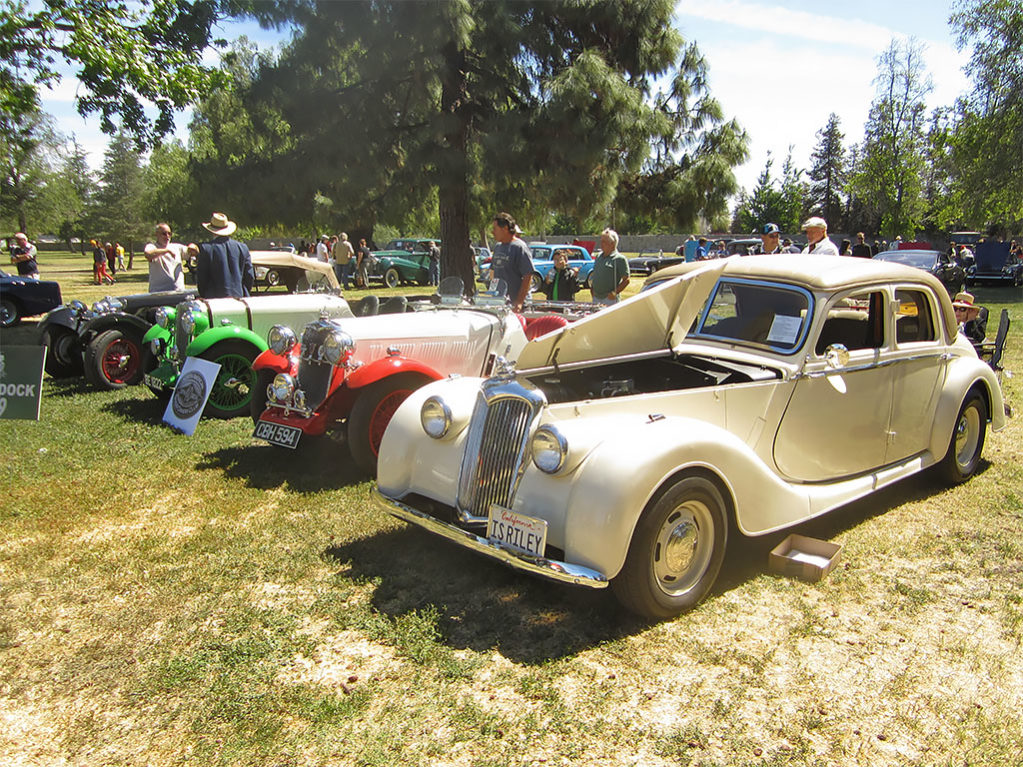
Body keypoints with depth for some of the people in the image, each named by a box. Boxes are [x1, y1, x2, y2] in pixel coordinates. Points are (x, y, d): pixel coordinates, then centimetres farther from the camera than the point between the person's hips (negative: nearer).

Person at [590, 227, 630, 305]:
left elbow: (626, 280, -10)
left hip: (610, 298, -7)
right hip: (596, 298, 7)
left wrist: (615, 293, -17)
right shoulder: (598, 257, 15)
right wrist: (592, 288, 11)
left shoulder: (620, 259, -7)